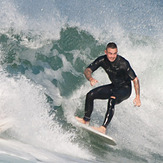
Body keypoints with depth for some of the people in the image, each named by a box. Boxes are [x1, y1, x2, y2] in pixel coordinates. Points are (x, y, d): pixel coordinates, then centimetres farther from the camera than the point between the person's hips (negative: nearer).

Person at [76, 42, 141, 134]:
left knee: (112, 99, -35)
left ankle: (103, 128, -39)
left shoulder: (123, 63, -27)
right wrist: (91, 79, -39)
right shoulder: (102, 60, -14)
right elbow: (87, 70, -15)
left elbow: (135, 79, -23)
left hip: (125, 89, -6)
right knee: (90, 95, -6)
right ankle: (86, 120, 11)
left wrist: (138, 97, -28)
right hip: (113, 87, 6)